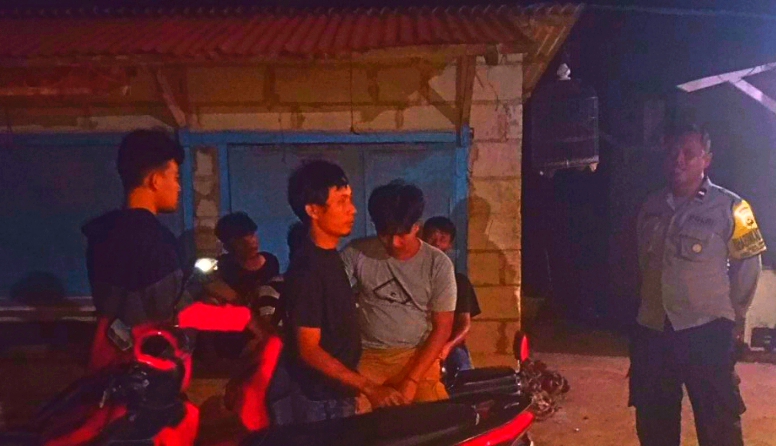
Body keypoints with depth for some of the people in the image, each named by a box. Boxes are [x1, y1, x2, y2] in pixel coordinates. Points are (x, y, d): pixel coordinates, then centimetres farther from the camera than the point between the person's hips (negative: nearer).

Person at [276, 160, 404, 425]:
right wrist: (369, 388, -24)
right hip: (320, 402, -9)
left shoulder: (331, 256, 7)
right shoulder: (307, 269, -21)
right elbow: (309, 350, -22)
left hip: (339, 394, 9)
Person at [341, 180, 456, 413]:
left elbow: (443, 328, -2)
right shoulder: (357, 253, -5)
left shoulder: (438, 264, -4)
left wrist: (411, 380, -12)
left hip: (418, 356, 0)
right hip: (368, 356, 0)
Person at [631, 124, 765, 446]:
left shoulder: (729, 208, -7)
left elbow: (747, 266, -2)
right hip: (652, 331, 5)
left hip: (706, 333, -5)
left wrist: (731, 316, 5)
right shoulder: (651, 208, 7)